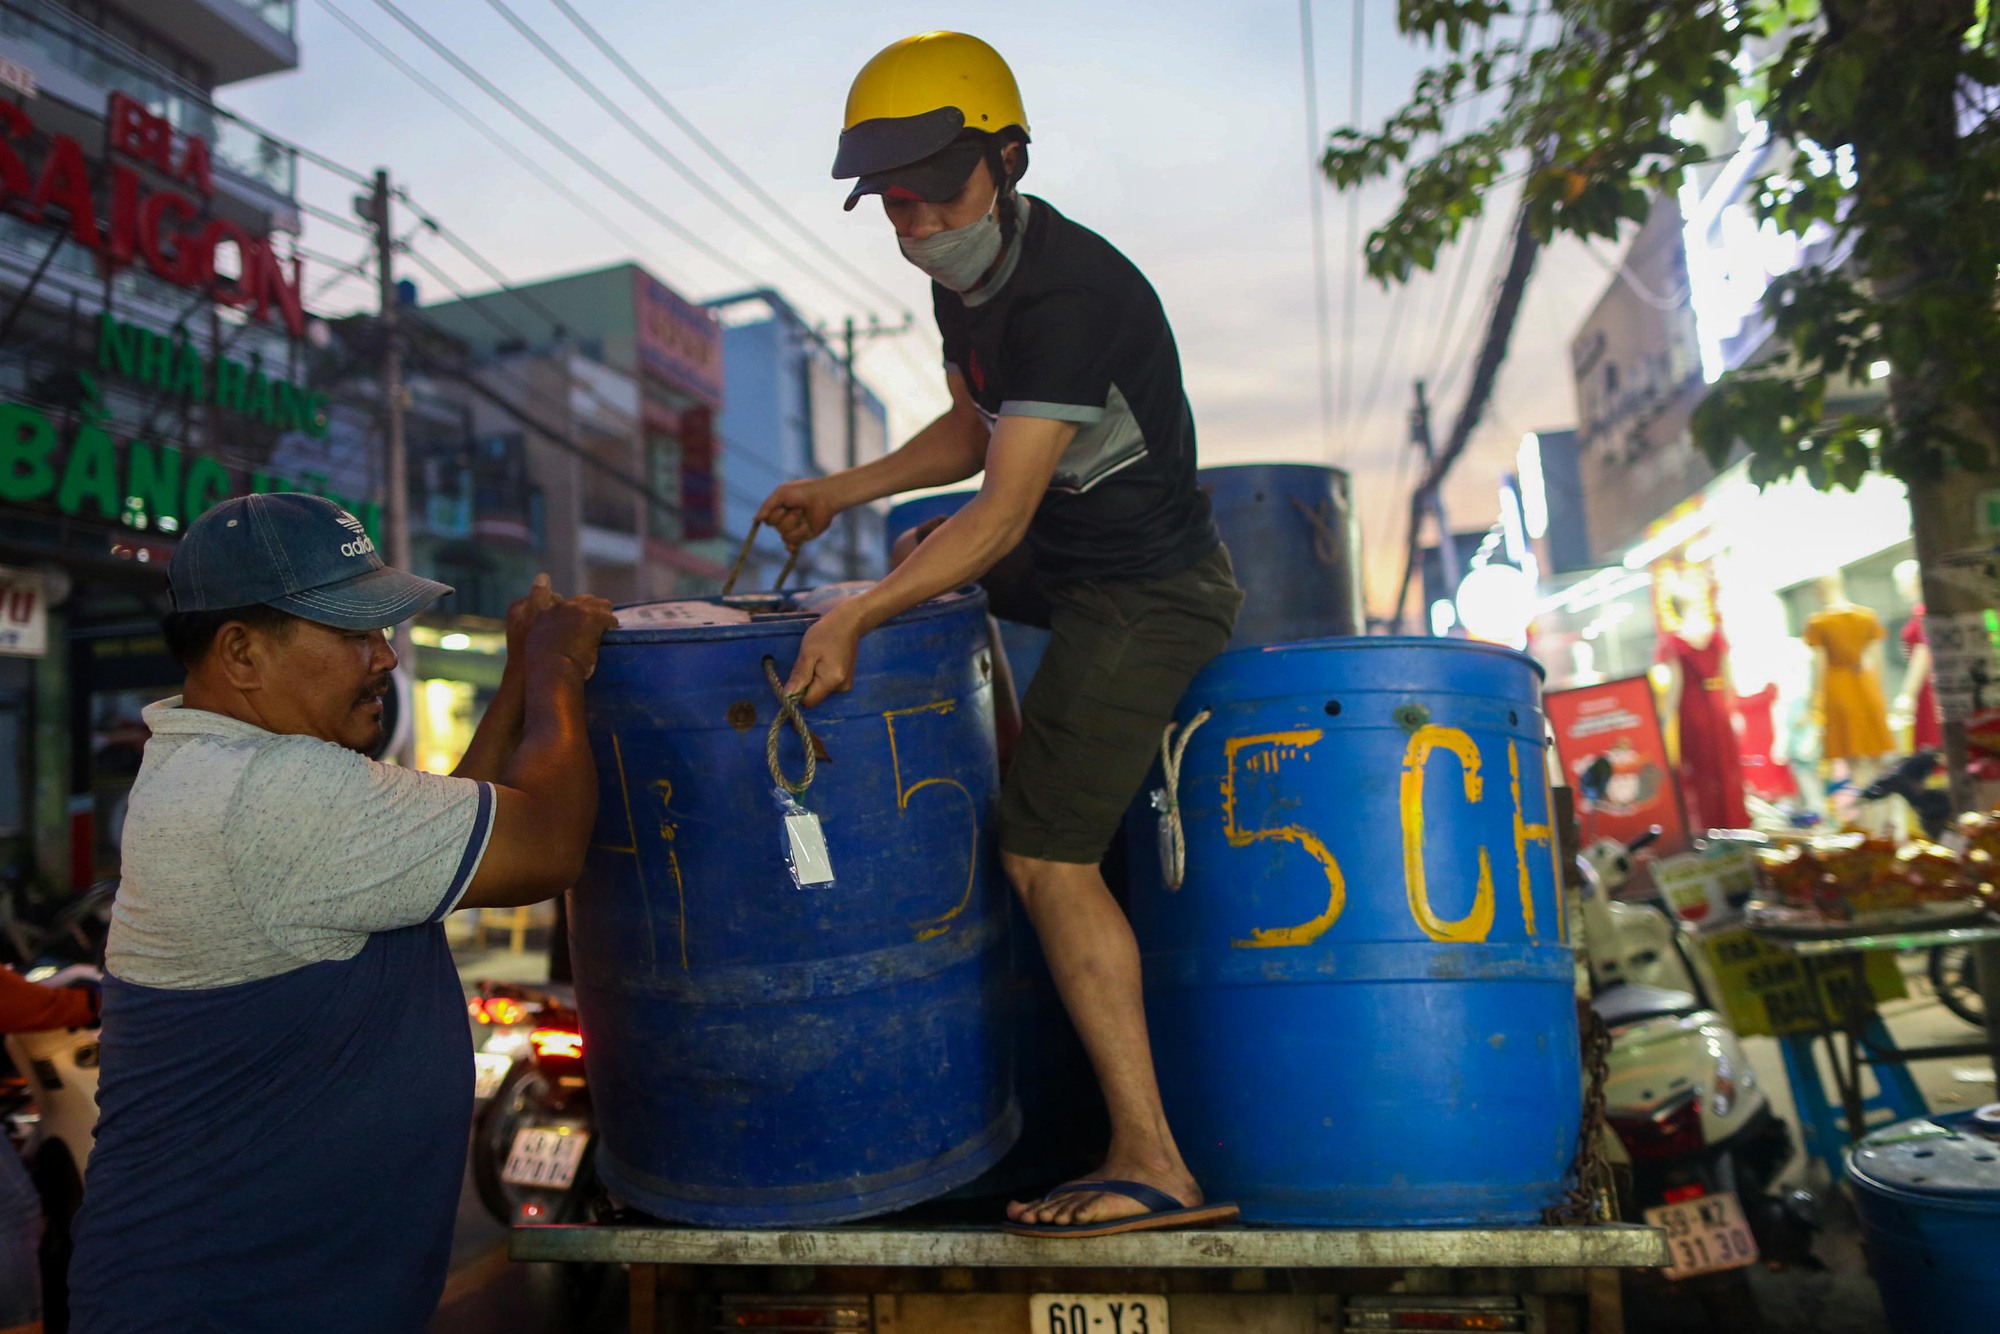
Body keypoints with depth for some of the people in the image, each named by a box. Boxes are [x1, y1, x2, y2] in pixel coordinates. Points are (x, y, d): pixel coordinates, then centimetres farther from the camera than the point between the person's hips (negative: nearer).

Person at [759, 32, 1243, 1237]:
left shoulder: (1068, 293, -25)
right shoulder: (965, 276, 6)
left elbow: (1002, 512, -29)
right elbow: (974, 431, 20)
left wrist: (856, 617, -34)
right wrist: (842, 492, 11)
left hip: (1147, 594, -10)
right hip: (1072, 561, 11)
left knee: (1046, 853, -14)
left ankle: (1152, 1162, -7)